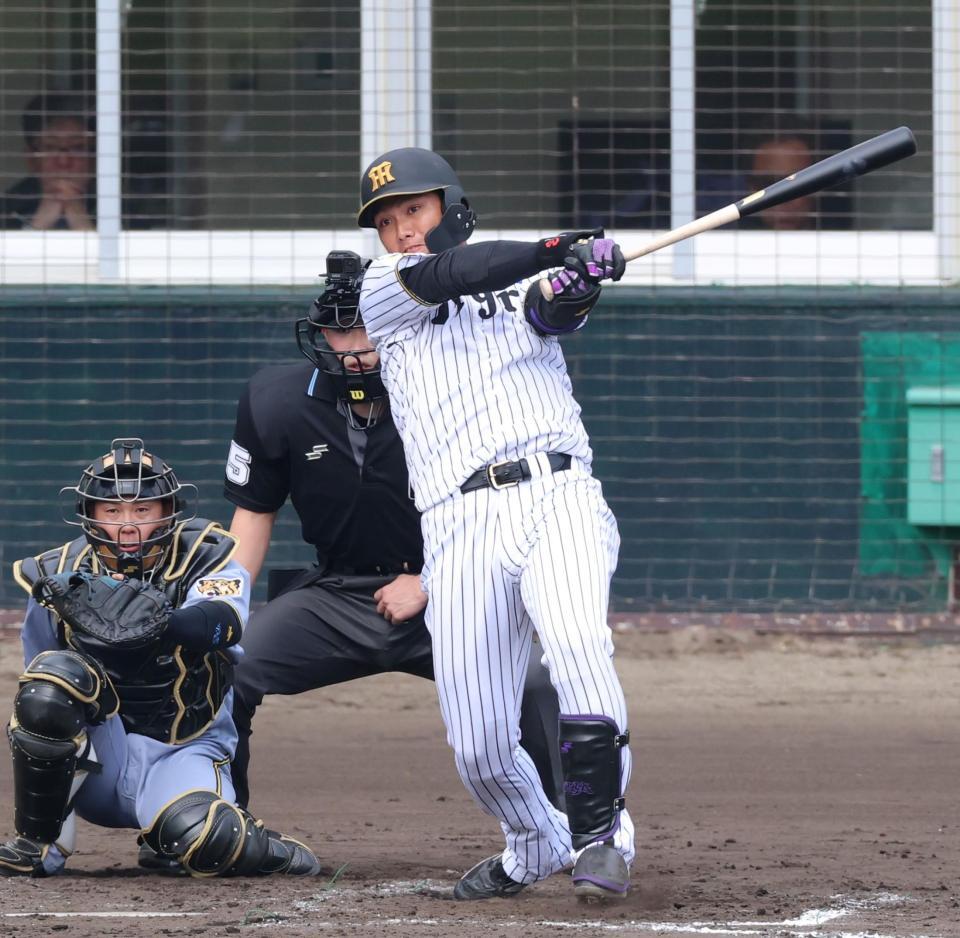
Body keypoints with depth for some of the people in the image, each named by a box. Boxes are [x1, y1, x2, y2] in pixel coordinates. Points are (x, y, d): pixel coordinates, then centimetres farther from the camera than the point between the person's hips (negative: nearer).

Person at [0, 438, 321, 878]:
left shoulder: (204, 558, -7)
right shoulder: (60, 576, 1)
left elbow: (224, 620, -31)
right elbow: (39, 688, 9)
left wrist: (159, 624, -51)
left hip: (180, 754, -2)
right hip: (98, 758, 2)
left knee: (204, 838, -34)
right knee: (55, 675, -28)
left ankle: (252, 843, 7)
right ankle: (36, 845, -15)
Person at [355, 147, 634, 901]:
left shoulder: (524, 285, 18)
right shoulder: (381, 294, 18)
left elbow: (552, 310, -5)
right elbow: (446, 275, -2)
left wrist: (577, 279, -28)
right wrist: (561, 247, -10)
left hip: (557, 498, -1)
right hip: (460, 523, 1)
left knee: (577, 643, -30)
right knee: (479, 750, -2)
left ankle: (598, 832, -18)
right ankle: (537, 844, 27)